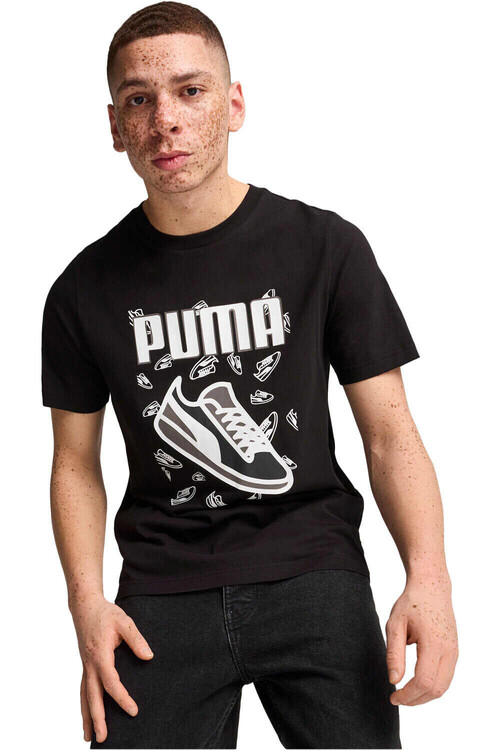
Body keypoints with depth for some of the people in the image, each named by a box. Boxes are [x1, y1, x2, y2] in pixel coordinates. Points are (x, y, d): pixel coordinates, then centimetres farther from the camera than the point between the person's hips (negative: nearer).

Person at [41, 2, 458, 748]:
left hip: (313, 571, -1)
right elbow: (76, 462, 11)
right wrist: (87, 602, -4)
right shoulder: (86, 290, 3)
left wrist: (428, 577, -17)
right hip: (163, 588, 1)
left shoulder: (325, 248, -1)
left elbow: (389, 432, -1)